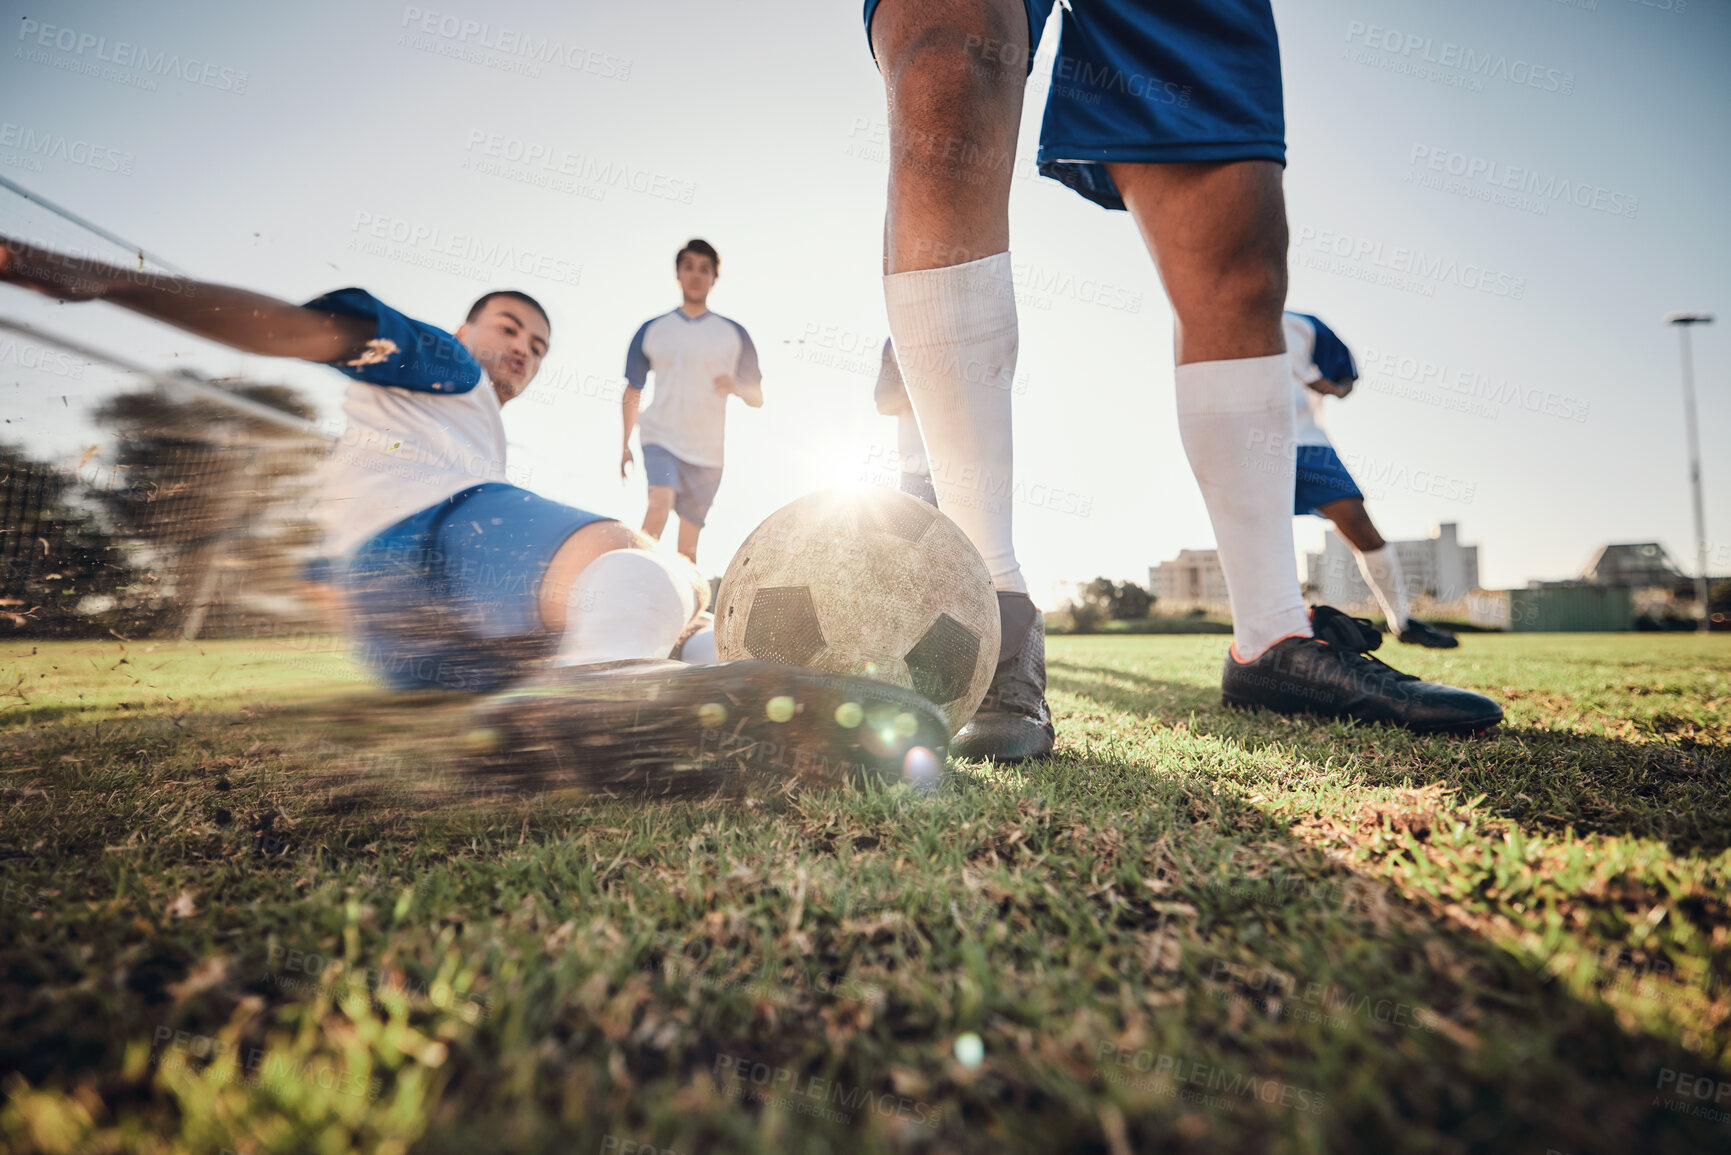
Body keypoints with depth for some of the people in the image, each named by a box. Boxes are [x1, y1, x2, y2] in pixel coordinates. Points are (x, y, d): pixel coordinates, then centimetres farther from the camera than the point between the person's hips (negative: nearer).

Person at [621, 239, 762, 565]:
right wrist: (626, 445, 12)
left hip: (708, 449, 1)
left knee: (688, 547, 4)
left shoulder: (734, 333, 8)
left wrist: (736, 386, -15)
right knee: (661, 501, -28)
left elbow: (757, 398, 7)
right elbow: (633, 391, 15)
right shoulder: (651, 330, 8)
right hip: (661, 438, -1)